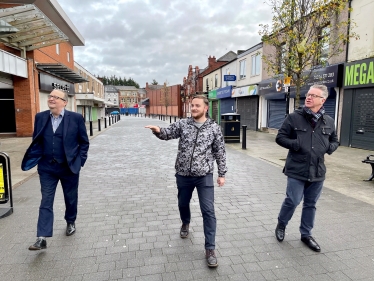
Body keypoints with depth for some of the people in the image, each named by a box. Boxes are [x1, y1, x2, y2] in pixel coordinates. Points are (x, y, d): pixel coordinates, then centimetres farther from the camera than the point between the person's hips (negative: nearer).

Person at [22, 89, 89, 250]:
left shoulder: (76, 118, -9)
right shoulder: (40, 117, 1)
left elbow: (84, 142, -2)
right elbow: (36, 141, 10)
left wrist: (80, 160, -6)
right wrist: (35, 159, -2)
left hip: (69, 167, -2)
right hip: (47, 168, 2)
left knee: (70, 198, 15)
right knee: (46, 202, 3)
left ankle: (70, 222, 40)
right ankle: (41, 239, 7)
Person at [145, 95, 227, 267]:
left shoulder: (214, 128, -3)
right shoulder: (182, 124, 0)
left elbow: (220, 152, 2)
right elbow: (168, 134, -7)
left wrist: (222, 174, 2)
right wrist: (158, 130, -30)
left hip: (204, 176, -2)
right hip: (183, 174, 2)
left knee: (208, 211, -3)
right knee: (183, 204, 22)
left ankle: (210, 249, 10)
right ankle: (185, 223, 55)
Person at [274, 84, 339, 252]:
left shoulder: (328, 121, 7)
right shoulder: (294, 117, -5)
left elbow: (335, 141, 20)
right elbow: (280, 137, -3)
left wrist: (329, 148, -3)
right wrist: (296, 144, -19)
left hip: (318, 171, 4)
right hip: (297, 170, -4)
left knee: (311, 204, 14)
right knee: (293, 201, -3)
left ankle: (306, 234, 32)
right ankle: (281, 225, 25)